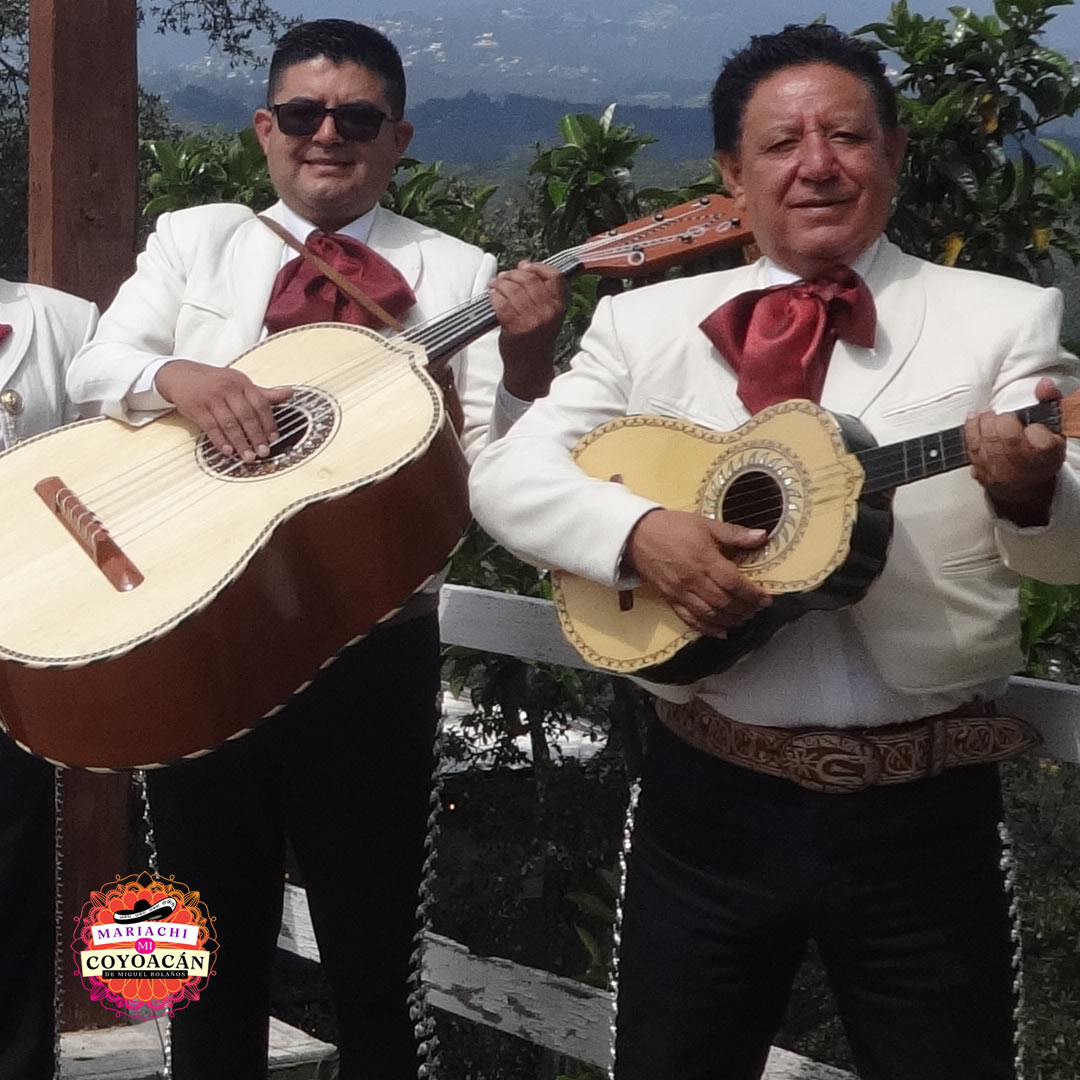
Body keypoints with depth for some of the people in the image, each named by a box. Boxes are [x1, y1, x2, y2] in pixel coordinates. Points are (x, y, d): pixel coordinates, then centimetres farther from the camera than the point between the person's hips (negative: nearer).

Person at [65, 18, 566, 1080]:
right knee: (216, 950, 17)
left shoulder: (457, 274, 1)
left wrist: (527, 361, -24)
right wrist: (182, 377, -20)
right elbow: (97, 368, 0)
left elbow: (497, 471, -5)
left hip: (368, 652, -2)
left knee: (369, 961, 8)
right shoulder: (192, 239, 10)